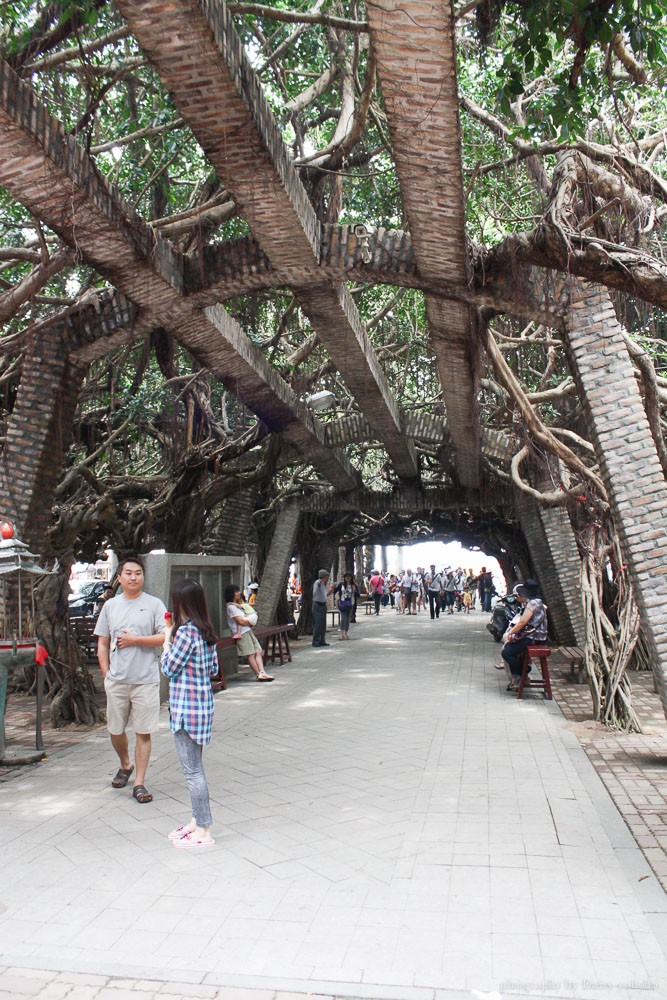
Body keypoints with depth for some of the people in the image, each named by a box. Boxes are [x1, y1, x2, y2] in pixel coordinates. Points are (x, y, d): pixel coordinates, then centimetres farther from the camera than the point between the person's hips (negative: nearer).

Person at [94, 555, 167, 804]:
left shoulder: (154, 604, -1)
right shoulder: (110, 605, 8)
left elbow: (165, 637, -8)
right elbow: (102, 644, 11)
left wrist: (134, 639, -13)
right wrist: (106, 674, 4)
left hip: (146, 680, -3)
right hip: (116, 680, 3)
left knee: (143, 732, 3)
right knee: (115, 730, 14)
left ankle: (139, 783, 14)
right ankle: (125, 765, 41)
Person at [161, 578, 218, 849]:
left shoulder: (185, 632, -20)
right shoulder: (206, 632, 6)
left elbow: (168, 668, -11)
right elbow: (214, 668, 13)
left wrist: (167, 641, 2)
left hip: (187, 707, -9)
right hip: (203, 703, 9)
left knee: (191, 770, 0)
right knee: (193, 767, 19)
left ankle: (203, 831, 9)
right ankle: (198, 821, 29)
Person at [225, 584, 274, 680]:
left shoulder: (237, 605, 22)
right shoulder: (231, 606, -9)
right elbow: (240, 621, -15)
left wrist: (249, 622, 3)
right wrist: (250, 623, 0)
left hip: (249, 631, 9)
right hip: (242, 633, -9)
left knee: (258, 651, -3)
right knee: (251, 654, -10)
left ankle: (262, 672, -10)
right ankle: (258, 674, -5)